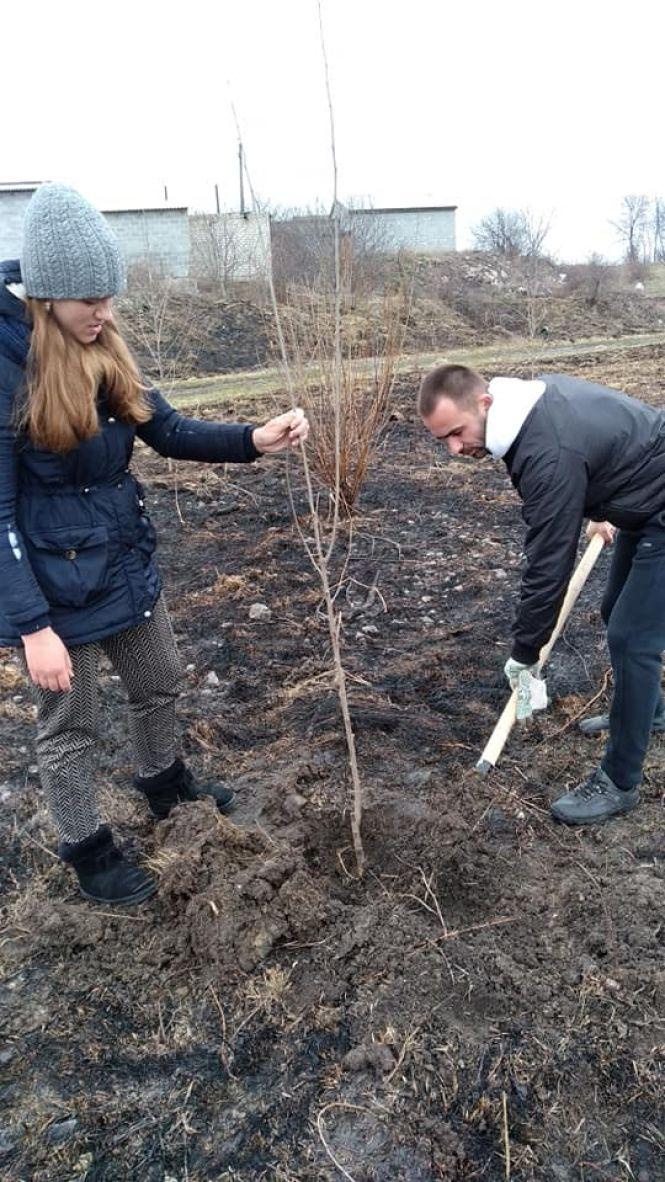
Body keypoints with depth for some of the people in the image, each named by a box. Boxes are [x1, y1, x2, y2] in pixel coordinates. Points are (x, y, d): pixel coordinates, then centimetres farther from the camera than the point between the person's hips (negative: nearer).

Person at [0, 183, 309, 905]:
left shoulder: (102, 351, 1)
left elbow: (170, 433, 5)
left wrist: (256, 440, -11)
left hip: (126, 564, 7)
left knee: (160, 683, 24)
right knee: (70, 730, 13)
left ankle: (164, 784, 53)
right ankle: (87, 851, 37)